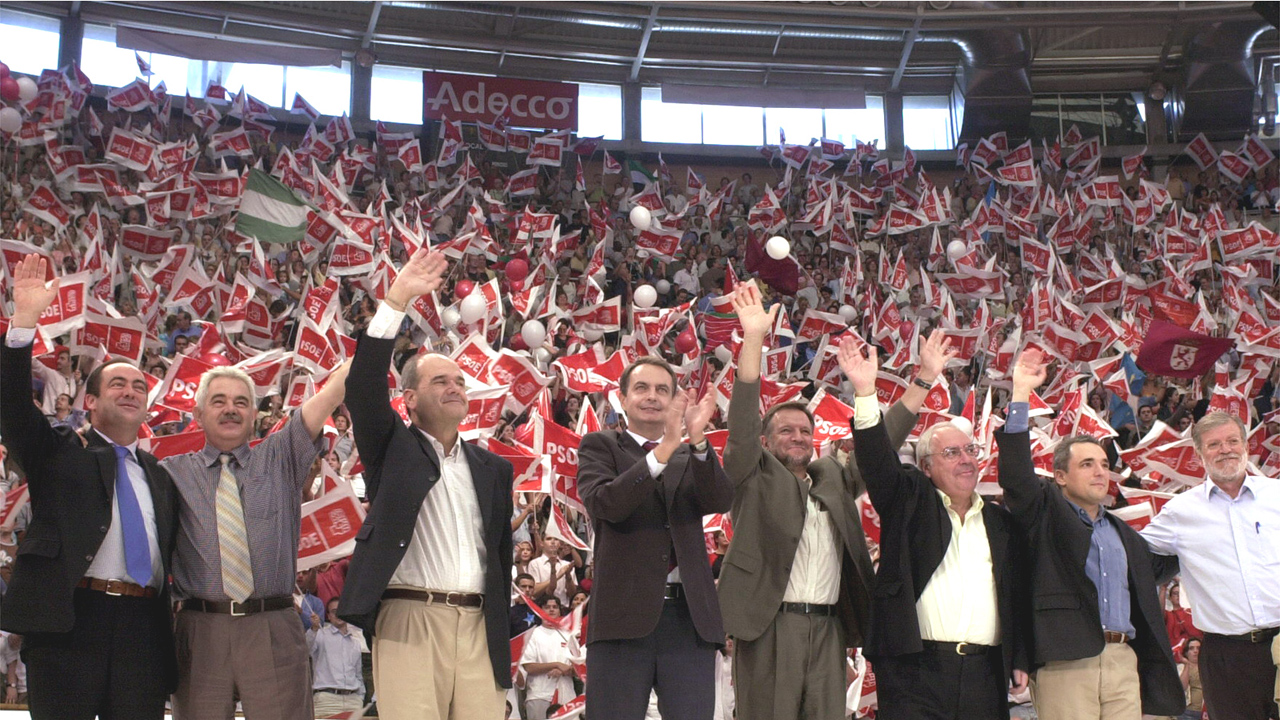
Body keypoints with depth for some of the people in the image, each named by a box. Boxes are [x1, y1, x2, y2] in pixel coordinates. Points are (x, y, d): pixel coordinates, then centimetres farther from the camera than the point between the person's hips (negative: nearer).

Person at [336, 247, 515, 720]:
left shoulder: (493, 468, 18)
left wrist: (503, 646, 14)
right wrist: (396, 301, -12)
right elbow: (362, 387, -7)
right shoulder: (393, 448, 9)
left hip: (479, 627, 4)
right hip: (409, 621, -3)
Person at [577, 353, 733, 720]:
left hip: (690, 617, 3)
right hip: (623, 617, -2)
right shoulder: (599, 446, 10)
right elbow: (603, 503, -10)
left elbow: (720, 501, -1)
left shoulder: (691, 457, 18)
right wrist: (664, 450, -20)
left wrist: (697, 440, -17)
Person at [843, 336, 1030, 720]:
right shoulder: (910, 502, 7)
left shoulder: (1001, 522, 16)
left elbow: (1018, 594, 16)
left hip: (985, 676, 3)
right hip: (916, 673, -3)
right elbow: (877, 461, -9)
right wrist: (865, 391, -22)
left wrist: (1020, 660, 7)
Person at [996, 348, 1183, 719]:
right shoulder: (1047, 513, 7)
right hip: (1067, 661, -6)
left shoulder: (1121, 532, 26)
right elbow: (1016, 475, -8)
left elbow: (1156, 567, 39)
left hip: (1124, 661, 6)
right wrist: (1021, 393, -9)